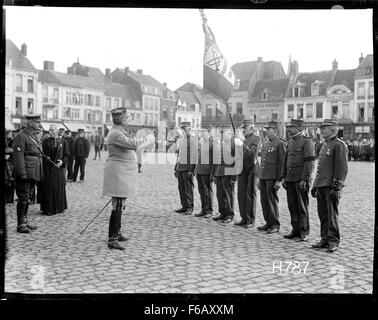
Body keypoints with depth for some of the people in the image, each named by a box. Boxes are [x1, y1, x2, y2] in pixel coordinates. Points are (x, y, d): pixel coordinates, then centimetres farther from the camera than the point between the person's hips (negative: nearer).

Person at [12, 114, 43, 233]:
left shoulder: (36, 136, 17)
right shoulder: (21, 136, -10)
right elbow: (18, 156, -16)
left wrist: (39, 172, 18)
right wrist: (22, 173, -21)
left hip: (34, 173, 8)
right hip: (25, 173, -8)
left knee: (27, 198, 15)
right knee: (23, 198, -4)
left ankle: (25, 222, 22)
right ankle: (21, 225, 2)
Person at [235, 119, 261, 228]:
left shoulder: (256, 139, -2)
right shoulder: (243, 140, 19)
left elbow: (253, 153, -16)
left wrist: (243, 146, -22)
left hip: (251, 170, -7)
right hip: (242, 170, 7)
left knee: (250, 195, -3)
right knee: (241, 195, 6)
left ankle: (251, 220, 5)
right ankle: (244, 218, 15)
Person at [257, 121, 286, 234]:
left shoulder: (280, 144, -7)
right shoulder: (266, 144, 17)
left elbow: (282, 163, -12)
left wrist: (279, 180, -15)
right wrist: (259, 178, 18)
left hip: (272, 178, -7)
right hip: (263, 177, 7)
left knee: (272, 200, -1)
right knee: (264, 200, 10)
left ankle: (275, 224, 10)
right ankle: (268, 222, 21)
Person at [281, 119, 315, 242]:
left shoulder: (307, 142, -7)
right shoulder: (290, 142, 16)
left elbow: (310, 163, -13)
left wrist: (304, 179, -17)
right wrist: (284, 177, 15)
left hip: (301, 180, -7)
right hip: (290, 180, 7)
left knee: (302, 207, -1)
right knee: (292, 206, 9)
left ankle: (304, 232, 6)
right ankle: (296, 229, 19)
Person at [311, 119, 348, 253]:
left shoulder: (339, 145, -8)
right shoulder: (325, 145, 19)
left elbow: (342, 168, -14)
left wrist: (336, 187, -19)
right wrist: (315, 185, 21)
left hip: (331, 187, -8)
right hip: (321, 186, 8)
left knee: (332, 214, -4)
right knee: (323, 214, 11)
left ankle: (333, 241, 4)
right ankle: (325, 239, 19)